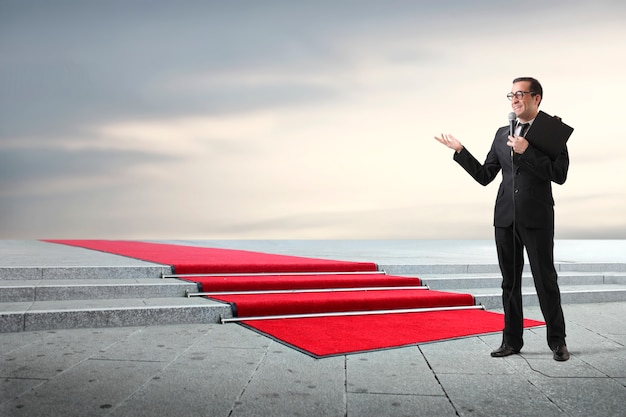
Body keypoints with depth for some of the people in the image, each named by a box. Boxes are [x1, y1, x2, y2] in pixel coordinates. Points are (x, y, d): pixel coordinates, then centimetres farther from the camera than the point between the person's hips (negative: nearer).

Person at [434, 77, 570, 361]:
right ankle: (512, 340, 18)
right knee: (510, 281, 9)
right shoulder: (502, 134, 13)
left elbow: (560, 174, -12)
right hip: (505, 217, 5)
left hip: (537, 217, -5)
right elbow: (484, 176, 11)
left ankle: (557, 341, 17)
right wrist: (460, 151, 3)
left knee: (545, 280, 2)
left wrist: (526, 151, -17)